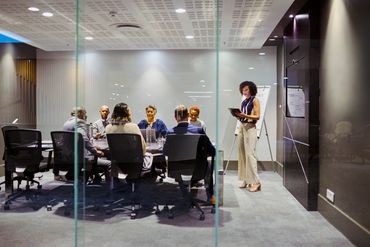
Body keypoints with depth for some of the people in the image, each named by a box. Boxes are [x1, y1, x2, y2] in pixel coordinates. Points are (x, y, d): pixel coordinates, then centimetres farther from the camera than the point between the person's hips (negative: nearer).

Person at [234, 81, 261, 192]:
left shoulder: (255, 100, -1)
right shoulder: (243, 102, 17)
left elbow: (257, 116, -9)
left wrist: (245, 115, -21)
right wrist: (237, 114, -3)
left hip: (250, 128, -7)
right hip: (241, 126, 7)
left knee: (250, 154, -12)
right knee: (242, 153, 4)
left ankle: (255, 182, -10)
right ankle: (245, 180, 9)